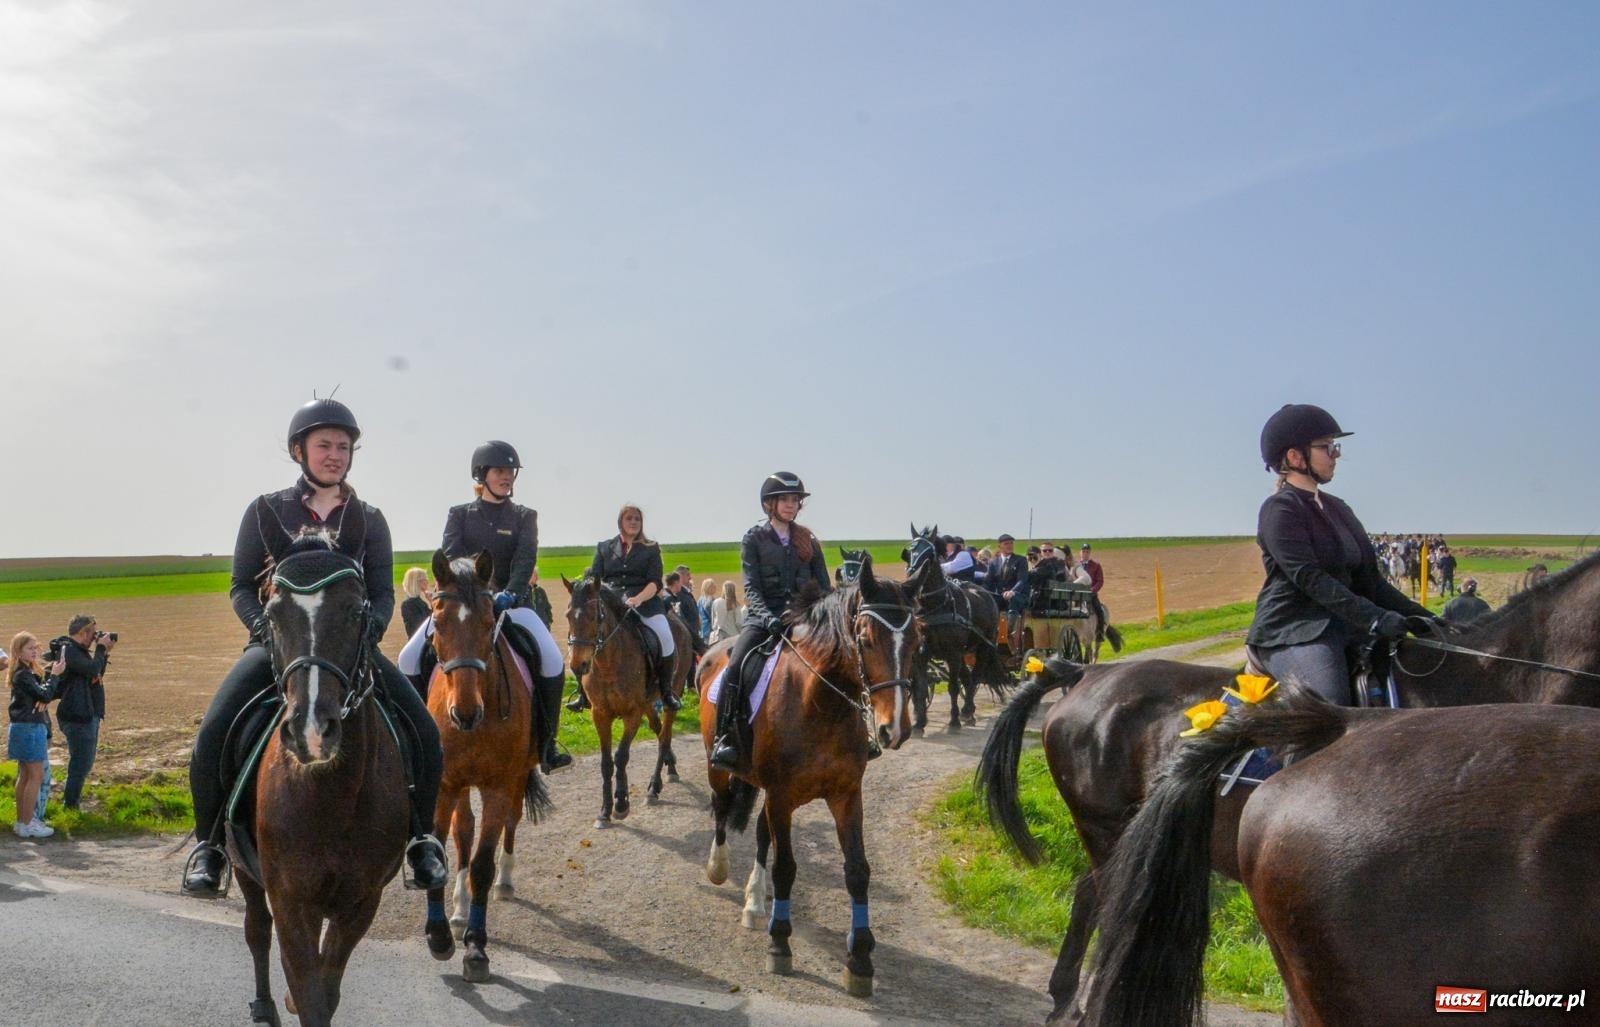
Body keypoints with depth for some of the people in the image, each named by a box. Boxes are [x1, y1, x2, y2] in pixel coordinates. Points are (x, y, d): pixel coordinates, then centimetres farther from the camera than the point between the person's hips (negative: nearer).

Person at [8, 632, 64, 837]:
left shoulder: (32, 671, 12)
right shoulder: (22, 675, -17)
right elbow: (45, 695, -21)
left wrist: (54, 668, 0)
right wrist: (54, 674, -13)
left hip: (29, 727, 10)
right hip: (29, 728, -10)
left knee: (25, 776, 15)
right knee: (36, 776, -6)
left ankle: (22, 821, 22)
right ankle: (27, 824, -2)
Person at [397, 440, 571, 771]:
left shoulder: (524, 517, 9)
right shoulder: (459, 515, 10)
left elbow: (525, 560, -7)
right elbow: (450, 557, -5)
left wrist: (510, 593, -25)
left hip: (512, 601, -1)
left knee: (553, 662, -23)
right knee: (410, 658, -15)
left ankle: (545, 743, -9)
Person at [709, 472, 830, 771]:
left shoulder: (808, 540, 14)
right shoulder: (754, 539, 5)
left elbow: (824, 586, 13)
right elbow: (751, 588, -4)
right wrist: (767, 617, -21)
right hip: (763, 616, -3)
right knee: (736, 665, -27)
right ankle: (724, 738, -22)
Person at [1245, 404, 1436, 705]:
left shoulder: (1337, 509, 18)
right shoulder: (1280, 510, -8)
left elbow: (1369, 578, 17)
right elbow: (1310, 579, -19)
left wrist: (1419, 615, 5)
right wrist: (1375, 618, -25)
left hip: (1341, 625, 9)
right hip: (1291, 632, -9)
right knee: (1331, 713, -28)